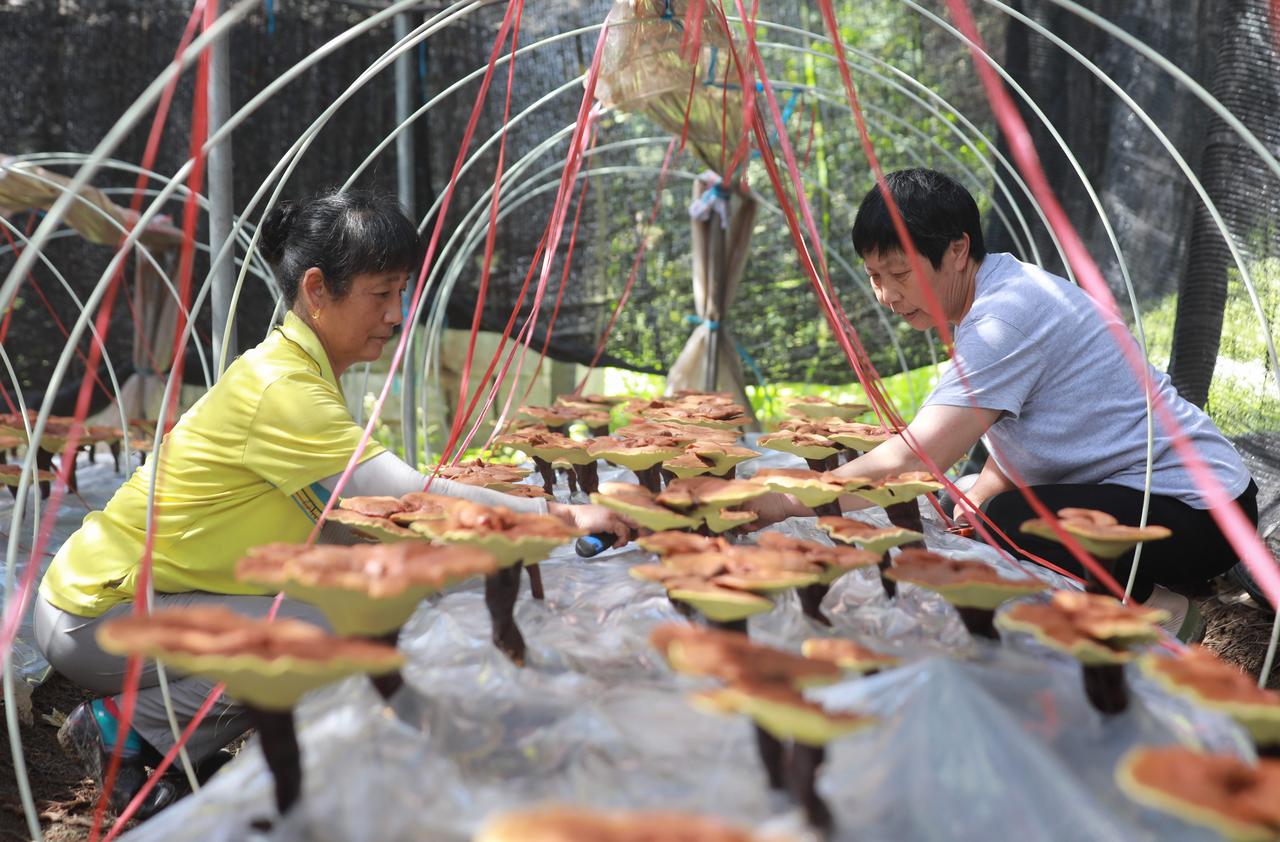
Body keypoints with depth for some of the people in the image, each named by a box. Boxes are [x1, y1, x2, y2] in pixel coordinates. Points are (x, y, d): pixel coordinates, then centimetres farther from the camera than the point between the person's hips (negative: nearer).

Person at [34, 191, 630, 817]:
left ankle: (177, 750, 11)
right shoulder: (282, 389, -25)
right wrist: (558, 517, -25)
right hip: (95, 618, -9)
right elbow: (414, 497, -30)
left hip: (134, 595, 9)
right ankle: (122, 728, -4)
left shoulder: (296, 369, 5)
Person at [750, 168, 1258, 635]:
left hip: (1196, 514, -10)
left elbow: (912, 460, -30)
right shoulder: (1004, 291, 7)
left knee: (1010, 526, -28)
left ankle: (1154, 611, -7)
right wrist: (973, 504, -3)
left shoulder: (1006, 318, -24)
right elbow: (1019, 442, 13)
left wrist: (785, 503, -26)